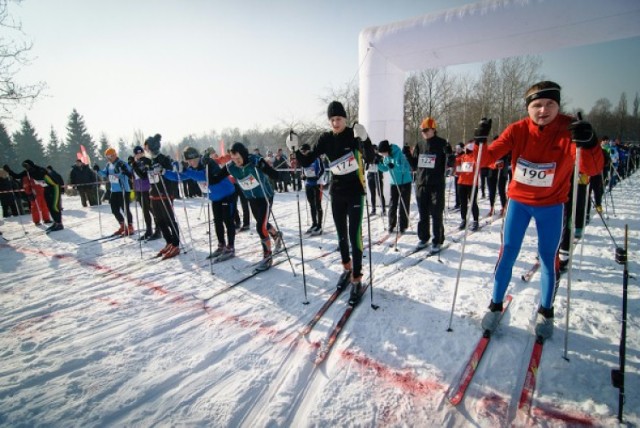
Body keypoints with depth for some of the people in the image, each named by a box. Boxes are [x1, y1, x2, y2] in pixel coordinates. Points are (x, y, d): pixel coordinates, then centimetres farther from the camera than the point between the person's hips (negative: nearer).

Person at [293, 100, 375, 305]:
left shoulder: (354, 134, -10)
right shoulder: (326, 139, 1)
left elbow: (370, 159, -22)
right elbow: (307, 162, 1)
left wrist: (364, 139, -39)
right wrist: (295, 150, -17)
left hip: (355, 192, -4)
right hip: (337, 192, 4)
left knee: (354, 236, -8)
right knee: (341, 234, 14)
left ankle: (357, 280, 2)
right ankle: (347, 268, 35)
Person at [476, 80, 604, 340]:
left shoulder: (570, 130, -15)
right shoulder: (517, 130, -12)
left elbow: (592, 168, -24)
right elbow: (488, 158, -14)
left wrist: (587, 144, -43)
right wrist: (480, 142, -34)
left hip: (551, 206, 0)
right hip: (518, 201, 0)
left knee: (548, 258, 9)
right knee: (507, 253, 1)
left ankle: (545, 312, 30)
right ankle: (496, 305, 18)